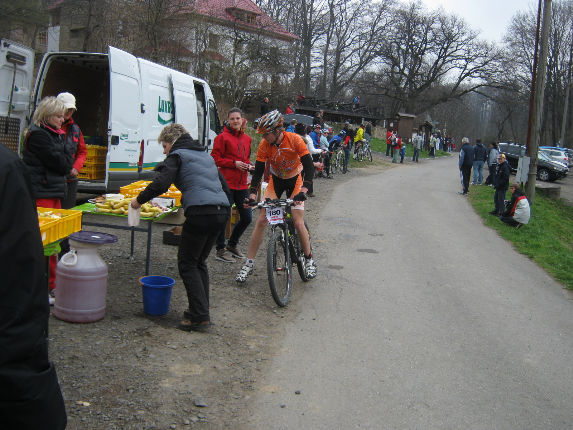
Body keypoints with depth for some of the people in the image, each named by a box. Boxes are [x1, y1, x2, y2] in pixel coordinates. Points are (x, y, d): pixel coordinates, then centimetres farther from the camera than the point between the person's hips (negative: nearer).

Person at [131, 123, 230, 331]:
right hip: (221, 212, 8)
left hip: (200, 213, -8)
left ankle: (200, 317, -2)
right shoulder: (205, 155, 27)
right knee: (199, 261, 19)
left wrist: (139, 200, 1)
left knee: (187, 263, 2)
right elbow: (224, 186, 25)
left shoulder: (177, 156, 4)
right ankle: (201, 309, 22)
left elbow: (161, 184, -12)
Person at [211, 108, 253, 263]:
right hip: (227, 183, -6)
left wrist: (249, 165, 6)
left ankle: (232, 244, 29)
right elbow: (215, 158, -7)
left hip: (241, 184, 6)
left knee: (247, 217, 9)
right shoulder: (222, 137, -4)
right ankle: (220, 249, 12)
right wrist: (234, 163, -15)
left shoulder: (247, 138, 15)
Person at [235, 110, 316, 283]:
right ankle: (249, 264, 1)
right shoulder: (264, 145, -18)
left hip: (295, 180, -2)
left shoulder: (295, 140, -25)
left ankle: (309, 260, 10)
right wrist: (252, 194, -30)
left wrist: (303, 190, -40)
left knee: (298, 223, -12)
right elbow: (258, 170, -15)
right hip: (276, 180, 2)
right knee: (261, 221, -7)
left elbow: (309, 167, -26)